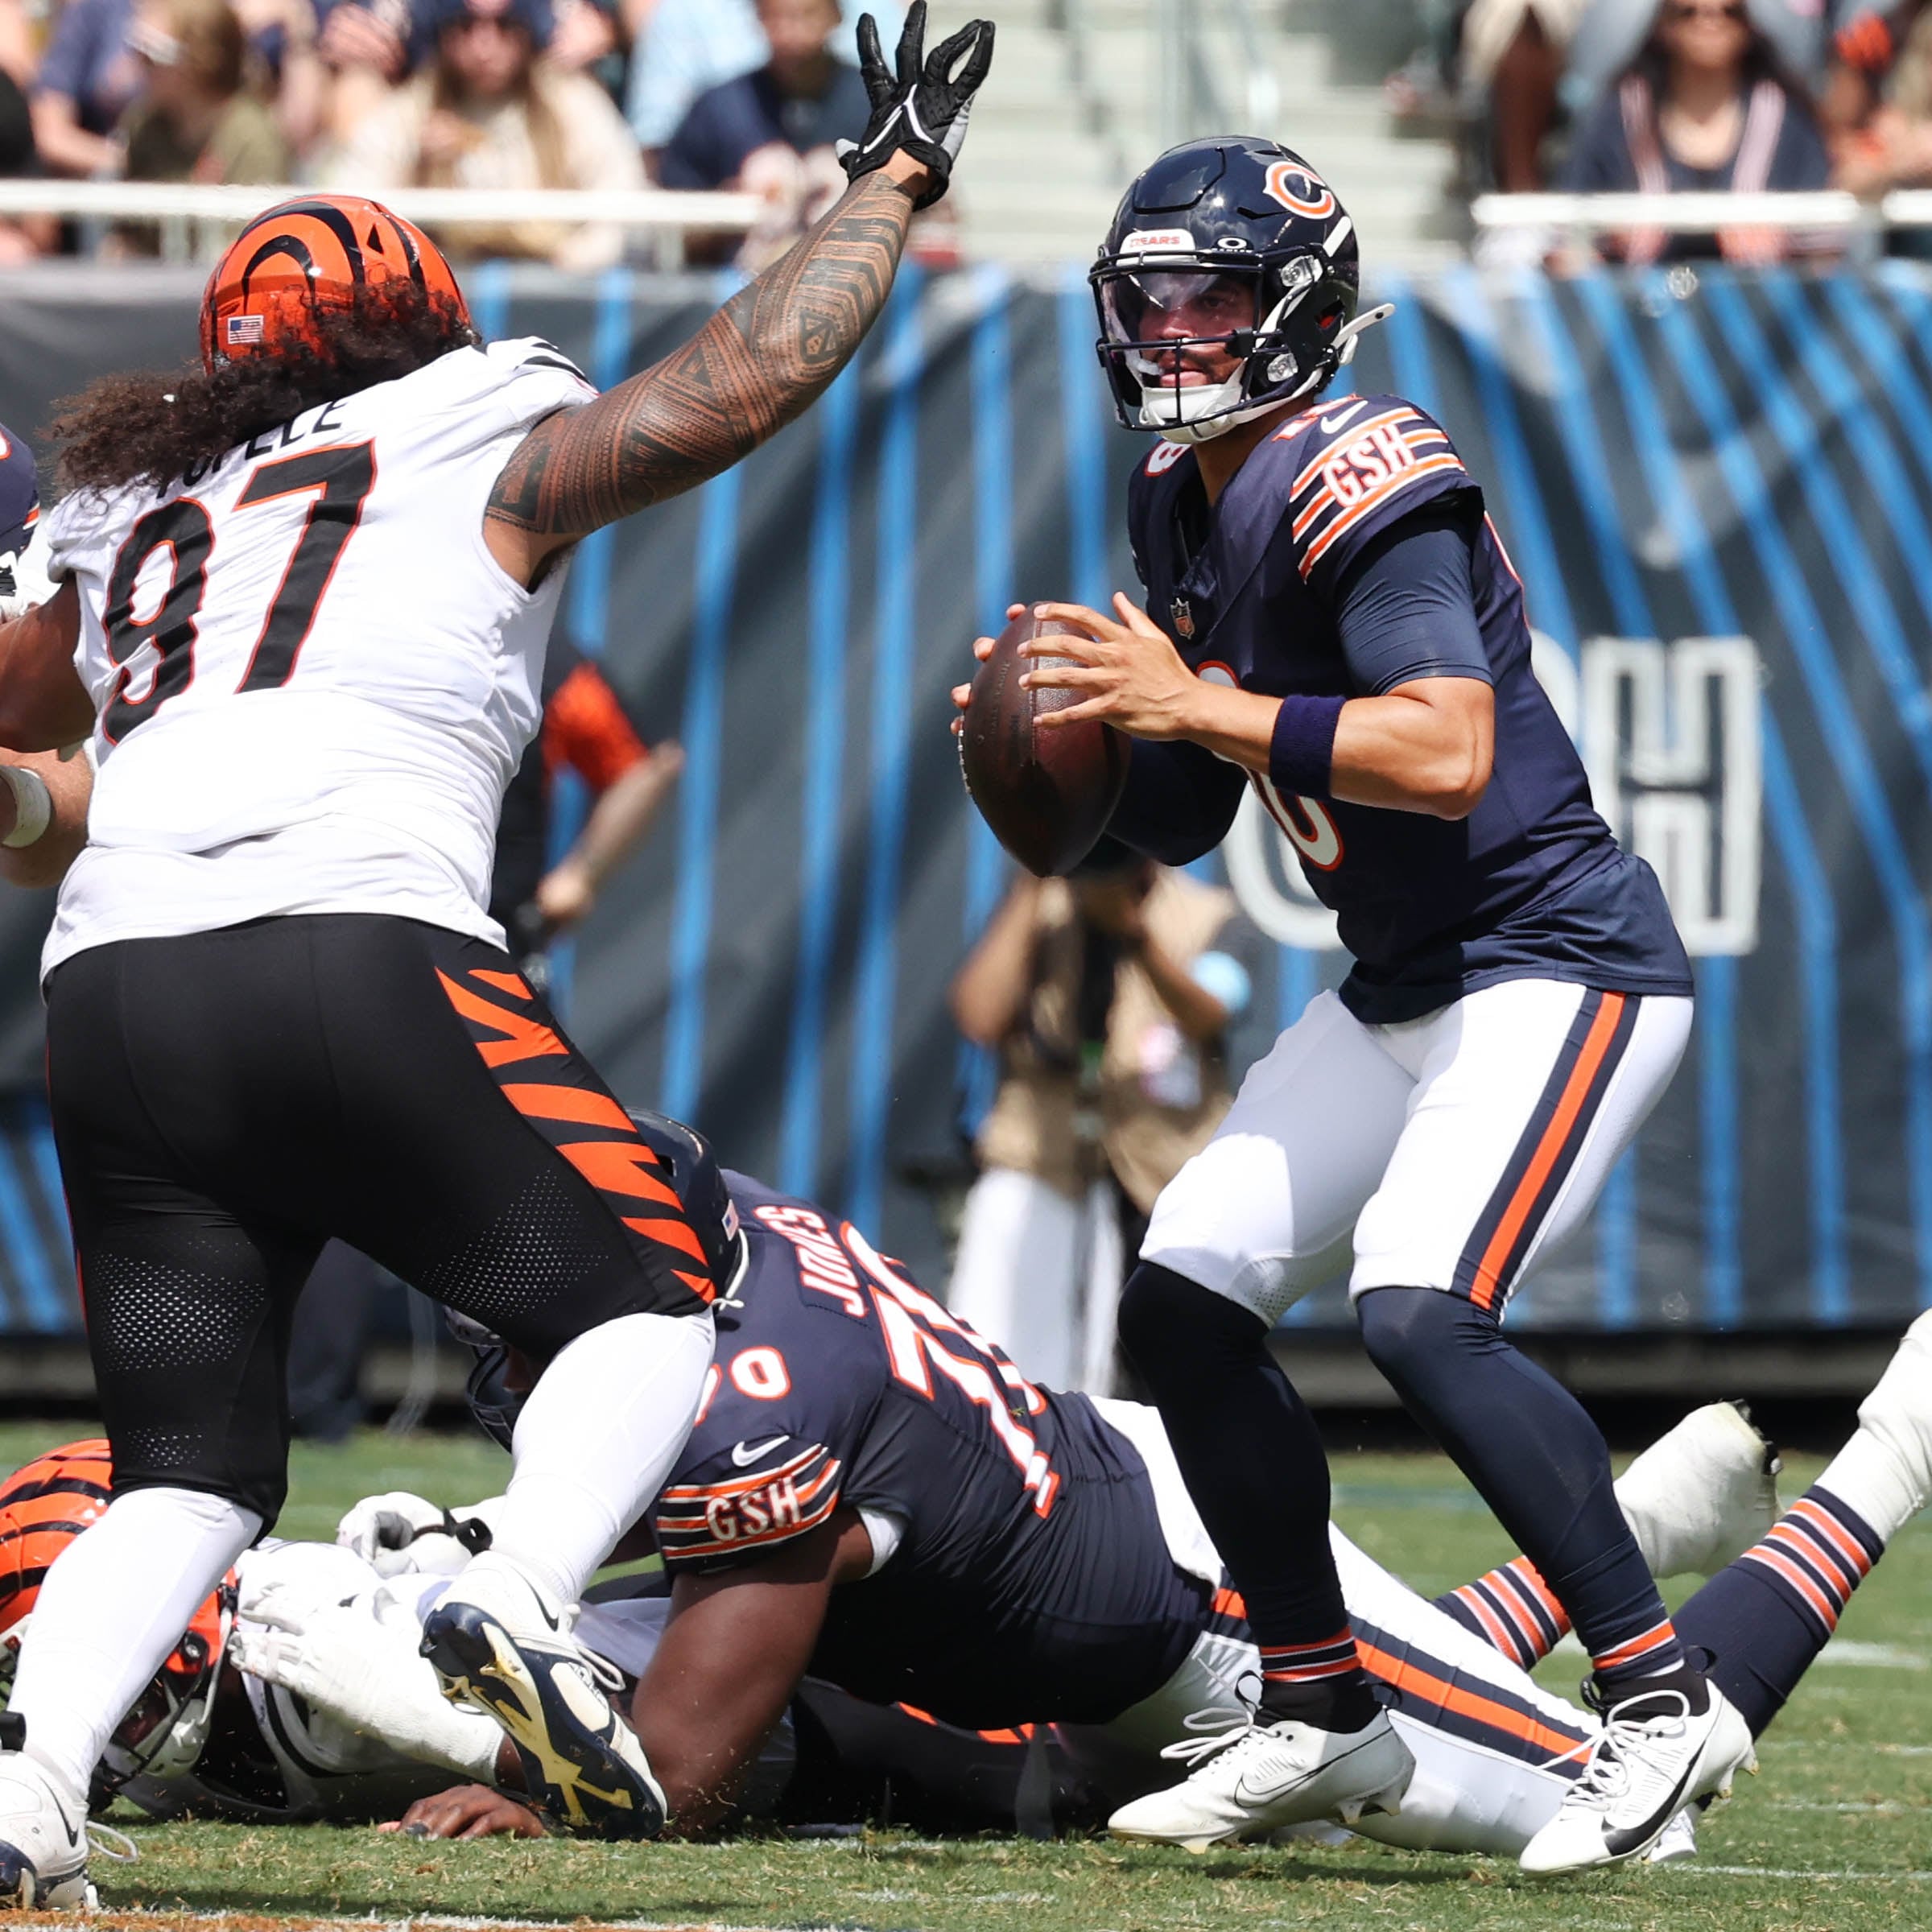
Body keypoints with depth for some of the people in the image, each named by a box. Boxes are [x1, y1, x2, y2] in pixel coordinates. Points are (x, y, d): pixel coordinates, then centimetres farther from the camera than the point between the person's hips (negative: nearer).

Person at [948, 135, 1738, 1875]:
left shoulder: (1354, 482, -19)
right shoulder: (1186, 506, 10)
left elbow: (1447, 753, -32)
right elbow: (1179, 820, 17)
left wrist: (1196, 705, -26)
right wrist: (1072, 739, -3)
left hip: (1557, 964, -10)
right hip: (1403, 993, 10)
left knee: (1420, 1308, -27)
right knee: (1185, 1302, 5)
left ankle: (1662, 1701, -18)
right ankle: (1323, 1720, 16)